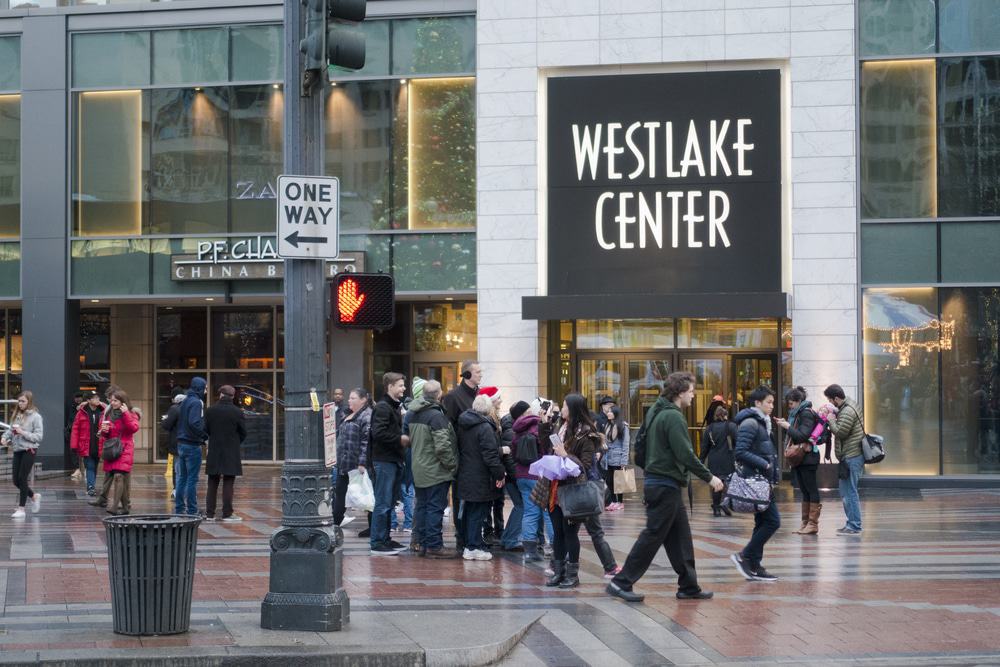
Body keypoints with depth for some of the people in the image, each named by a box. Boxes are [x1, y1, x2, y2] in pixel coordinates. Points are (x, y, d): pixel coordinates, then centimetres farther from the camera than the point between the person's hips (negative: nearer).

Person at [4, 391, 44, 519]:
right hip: (17, 450, 6)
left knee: (22, 478, -6)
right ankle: (34, 496, 31)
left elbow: (39, 436, -13)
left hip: (29, 450, -6)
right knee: (15, 480, 8)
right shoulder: (16, 415, 10)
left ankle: (21, 509, 3)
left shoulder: (35, 416, -9)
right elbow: (10, 430, 12)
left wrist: (23, 432, -19)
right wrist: (5, 437, -8)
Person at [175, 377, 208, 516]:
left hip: (181, 443, 9)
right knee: (192, 479, -4)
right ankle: (192, 510, -2)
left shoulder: (185, 401, 13)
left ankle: (179, 508, 17)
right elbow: (194, 423, -26)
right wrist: (204, 435, -12)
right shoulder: (196, 402, -14)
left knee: (182, 477, 14)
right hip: (193, 445, -9)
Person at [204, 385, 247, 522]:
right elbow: (243, 432, -2)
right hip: (231, 453, -2)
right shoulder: (237, 412, -8)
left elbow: (205, 430, 1)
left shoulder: (210, 411, -2)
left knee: (212, 484, 9)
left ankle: (210, 513, 9)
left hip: (214, 452, 2)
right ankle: (227, 514, 0)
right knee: (228, 484, 1)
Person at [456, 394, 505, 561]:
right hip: (481, 478, -8)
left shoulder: (463, 425, 9)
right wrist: (500, 473, -14)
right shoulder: (485, 427, -18)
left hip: (466, 476, 8)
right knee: (478, 513, -2)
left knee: (470, 511, 16)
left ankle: (471, 544, 24)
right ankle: (473, 548, 1)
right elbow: (491, 454, -22)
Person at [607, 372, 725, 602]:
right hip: (666, 485, -10)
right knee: (653, 536, -5)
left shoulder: (655, 413, 13)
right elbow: (685, 454, -21)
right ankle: (622, 582, -2)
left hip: (654, 480, 10)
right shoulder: (673, 417, -17)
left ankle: (689, 586, 17)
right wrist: (709, 477, -14)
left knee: (681, 537, 13)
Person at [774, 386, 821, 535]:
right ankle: (805, 523, 13)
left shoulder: (807, 414, -11)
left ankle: (813, 523, -4)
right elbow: (792, 435, 18)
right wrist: (784, 424, 5)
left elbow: (802, 435, -21)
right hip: (798, 458, 9)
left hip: (808, 458, -9)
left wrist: (788, 427, -13)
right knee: (805, 491, 10)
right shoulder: (797, 414, 16)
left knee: (811, 489, -5)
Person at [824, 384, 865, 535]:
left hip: (852, 457, -11)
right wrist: (833, 416, 2)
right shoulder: (848, 405, 14)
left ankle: (854, 526, -4)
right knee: (845, 491, 16)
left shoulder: (848, 412, -18)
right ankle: (852, 523, 21)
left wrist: (831, 420, -7)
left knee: (850, 492, -7)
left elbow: (840, 432, -21)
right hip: (850, 456, 11)